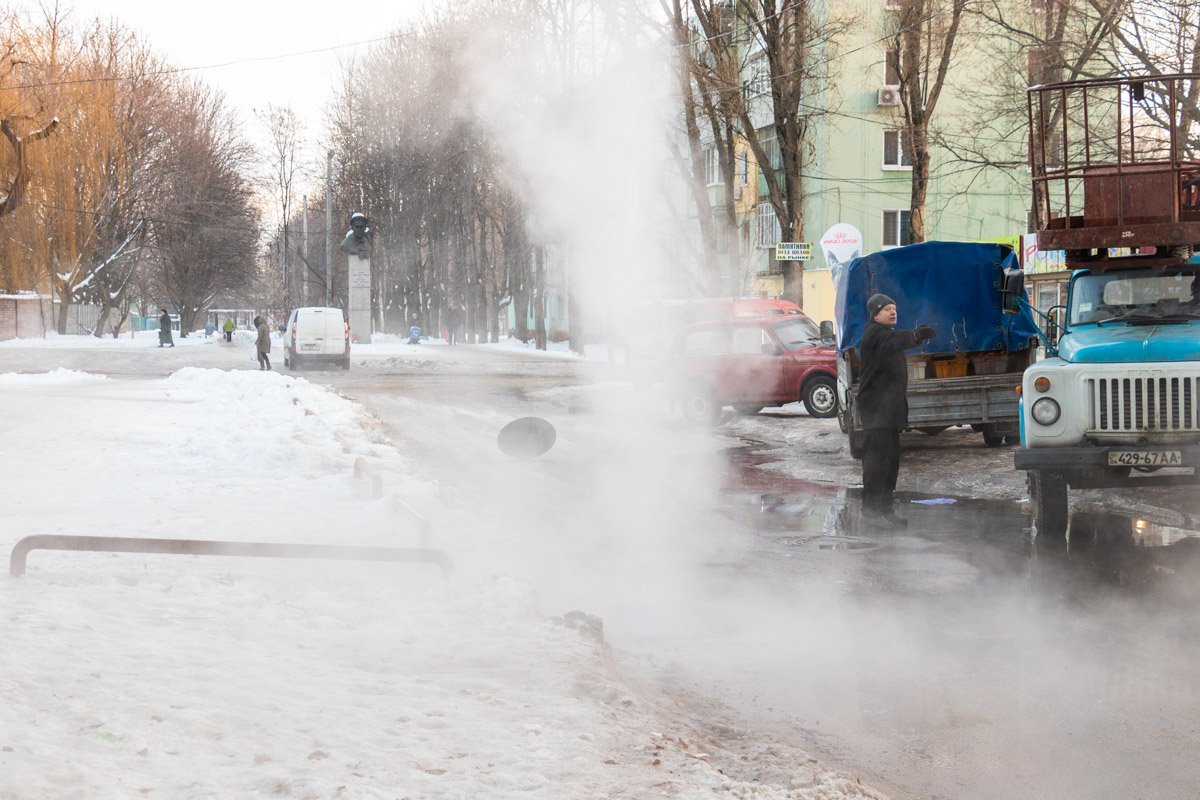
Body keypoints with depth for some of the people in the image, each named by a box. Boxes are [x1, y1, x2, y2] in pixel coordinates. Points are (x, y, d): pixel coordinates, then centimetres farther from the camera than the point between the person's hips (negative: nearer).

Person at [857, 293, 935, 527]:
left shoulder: (887, 333, 21)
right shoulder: (874, 334, -12)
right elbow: (893, 342, -33)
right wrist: (915, 336, -53)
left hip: (890, 408, 10)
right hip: (876, 408, -10)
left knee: (891, 457, 12)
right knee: (877, 455, -12)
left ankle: (884, 506, 19)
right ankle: (873, 506, -13)